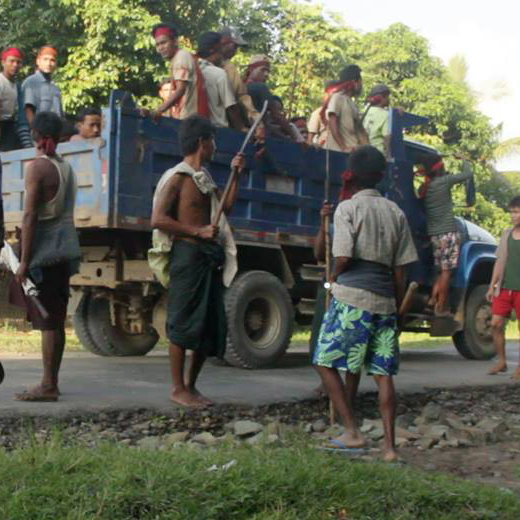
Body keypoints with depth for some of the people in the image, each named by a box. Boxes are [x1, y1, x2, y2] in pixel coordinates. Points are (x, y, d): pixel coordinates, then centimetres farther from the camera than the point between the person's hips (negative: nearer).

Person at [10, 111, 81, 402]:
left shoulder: (38, 167, -11)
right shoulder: (67, 168, 13)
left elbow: (30, 217, -15)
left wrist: (24, 261, -15)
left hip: (45, 251, -8)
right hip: (65, 250, 8)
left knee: (47, 321, -6)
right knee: (57, 320, 11)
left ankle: (48, 387, -4)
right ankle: (52, 382, 17)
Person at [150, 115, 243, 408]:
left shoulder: (205, 177, 17)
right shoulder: (178, 177, -8)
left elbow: (225, 208, 25)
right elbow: (158, 219, -14)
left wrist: (236, 175, 19)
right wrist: (198, 232, -17)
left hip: (209, 257, 8)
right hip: (188, 255, -8)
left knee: (211, 325, 9)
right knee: (183, 324, -5)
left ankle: (192, 386, 19)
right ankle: (179, 389, 3)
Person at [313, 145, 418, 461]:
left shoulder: (348, 208, -4)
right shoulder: (396, 213, 11)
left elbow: (343, 258, -12)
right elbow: (400, 270, 10)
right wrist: (398, 308, 16)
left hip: (351, 296, -5)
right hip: (385, 301, 5)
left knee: (327, 362, 6)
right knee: (383, 373, 5)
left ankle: (352, 433, 0)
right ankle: (390, 446, 2)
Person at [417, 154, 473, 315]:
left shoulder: (424, 187, 9)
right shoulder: (444, 181, -9)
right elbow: (469, 174, -1)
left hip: (434, 234, 7)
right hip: (448, 232, -7)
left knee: (442, 271, 17)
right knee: (446, 272, -3)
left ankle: (433, 301, 9)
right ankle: (441, 308, -2)